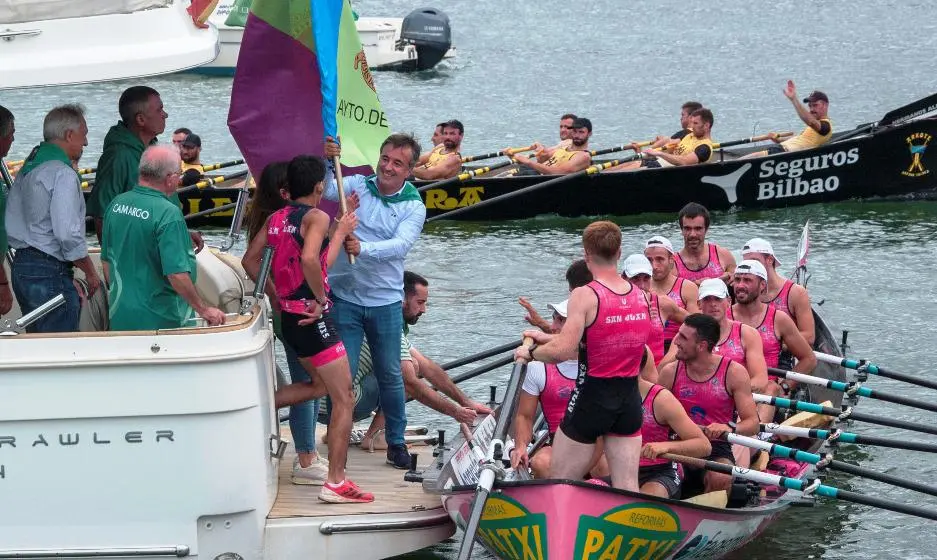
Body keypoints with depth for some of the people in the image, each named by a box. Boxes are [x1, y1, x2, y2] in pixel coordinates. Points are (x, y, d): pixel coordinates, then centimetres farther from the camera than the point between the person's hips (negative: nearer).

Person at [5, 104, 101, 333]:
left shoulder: (27, 169, 15)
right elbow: (69, 235, -21)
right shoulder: (63, 174, -14)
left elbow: (11, 224, 17)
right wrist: (91, 273, -7)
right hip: (50, 271, -9)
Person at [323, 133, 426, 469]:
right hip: (344, 297, 0)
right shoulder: (357, 185, 2)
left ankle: (396, 441, 23)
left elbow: (401, 245, -19)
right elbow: (326, 190, -12)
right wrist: (325, 163, -30)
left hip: (385, 301, 0)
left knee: (390, 375, 9)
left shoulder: (414, 207, -3)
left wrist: (363, 249, -35)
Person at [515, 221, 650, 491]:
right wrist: (548, 338, 22)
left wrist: (531, 352, -2)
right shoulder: (640, 296, 5)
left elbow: (564, 351, -22)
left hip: (592, 398, -6)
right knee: (628, 489, 5)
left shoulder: (585, 296, -15)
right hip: (630, 400, 6)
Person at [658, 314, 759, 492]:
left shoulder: (734, 373, -2)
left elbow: (753, 423, -5)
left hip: (717, 449, -2)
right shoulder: (670, 373, 4)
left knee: (721, 478, -34)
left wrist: (729, 428, -26)